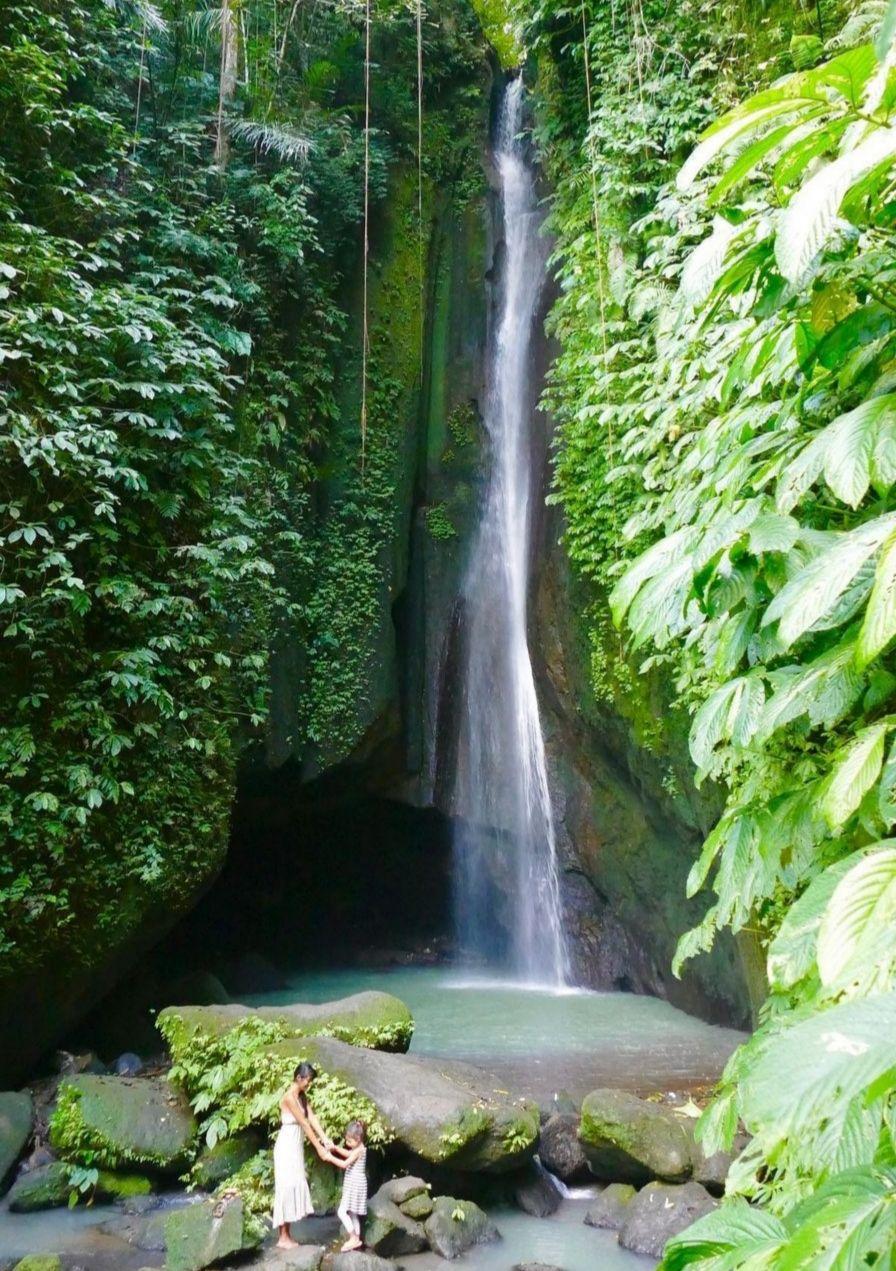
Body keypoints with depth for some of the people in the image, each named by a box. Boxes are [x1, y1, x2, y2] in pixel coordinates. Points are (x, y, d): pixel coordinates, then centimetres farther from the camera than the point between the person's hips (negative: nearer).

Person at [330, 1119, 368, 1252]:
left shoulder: (359, 1150, -20)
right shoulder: (358, 1148, 9)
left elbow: (344, 1164, -23)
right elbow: (348, 1154, 23)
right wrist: (336, 1148, 7)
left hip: (355, 1185, -10)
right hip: (353, 1185, 10)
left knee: (342, 1212, -12)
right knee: (352, 1213, 16)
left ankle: (354, 1238, -6)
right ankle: (356, 1240, 22)